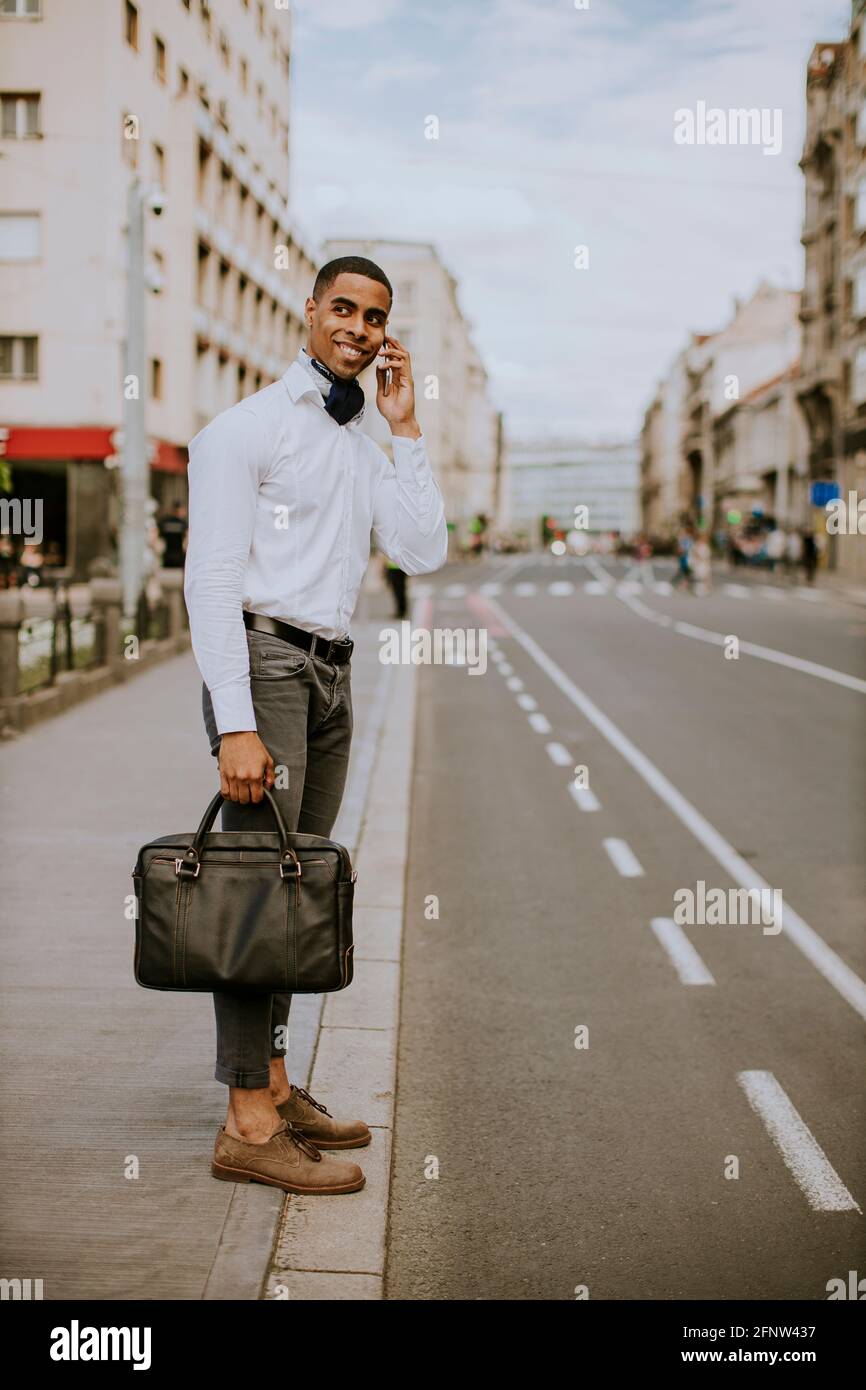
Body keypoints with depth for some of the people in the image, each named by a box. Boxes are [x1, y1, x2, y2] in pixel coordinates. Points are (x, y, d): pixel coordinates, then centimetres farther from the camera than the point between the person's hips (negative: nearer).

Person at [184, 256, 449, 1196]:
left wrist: (405, 429, 3)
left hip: (330, 673, 8)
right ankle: (248, 1126, -9)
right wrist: (235, 725, -21)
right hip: (264, 660, -8)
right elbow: (211, 580, -13)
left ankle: (273, 1087, 19)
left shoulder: (364, 447, 18)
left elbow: (424, 553, 5)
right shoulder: (249, 427, -5)